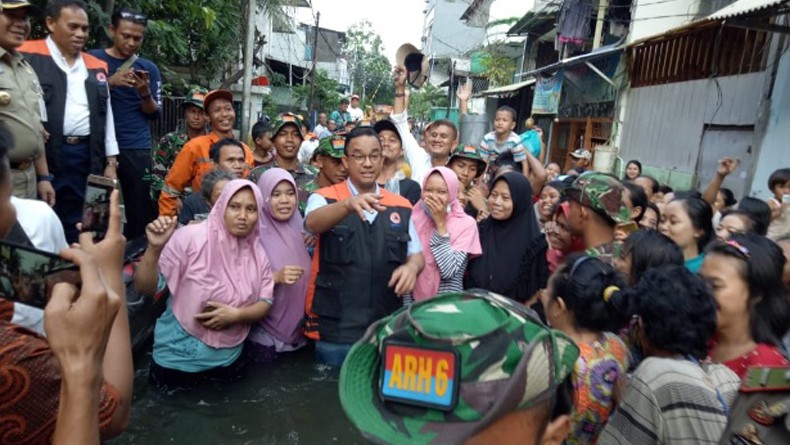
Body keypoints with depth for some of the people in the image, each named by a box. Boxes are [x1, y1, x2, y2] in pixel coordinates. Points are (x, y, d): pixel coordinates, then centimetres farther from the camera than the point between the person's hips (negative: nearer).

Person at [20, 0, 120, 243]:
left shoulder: (97, 66, 15)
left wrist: (110, 162, 11)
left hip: (87, 158, 4)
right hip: (44, 155, -4)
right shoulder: (28, 55, 0)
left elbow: (106, 116, 15)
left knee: (77, 225, 11)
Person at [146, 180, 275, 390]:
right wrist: (155, 248, -34)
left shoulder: (258, 252, -4)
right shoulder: (191, 237, -19)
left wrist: (237, 315, -21)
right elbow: (145, 287, -17)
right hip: (180, 356, -4)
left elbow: (265, 303, -2)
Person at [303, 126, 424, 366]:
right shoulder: (325, 198, -3)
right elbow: (313, 223, -25)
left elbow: (416, 254, 11)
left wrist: (411, 267, -13)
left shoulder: (401, 207, 7)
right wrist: (348, 204, -45)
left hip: (386, 328, 3)